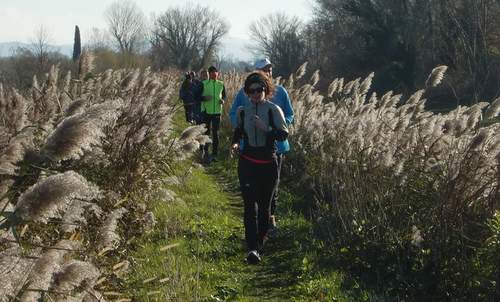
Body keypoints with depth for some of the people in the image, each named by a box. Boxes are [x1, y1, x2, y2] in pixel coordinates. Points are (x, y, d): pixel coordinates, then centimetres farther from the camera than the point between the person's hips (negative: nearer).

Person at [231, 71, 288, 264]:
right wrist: (235, 144, 1)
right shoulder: (242, 111, 5)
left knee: (265, 204, 10)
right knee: (250, 205, -12)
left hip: (268, 163, -1)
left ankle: (260, 240, 32)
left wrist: (265, 128, -25)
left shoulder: (273, 110, -4)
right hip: (247, 163, 1)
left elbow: (284, 134, -12)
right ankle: (252, 248, -18)